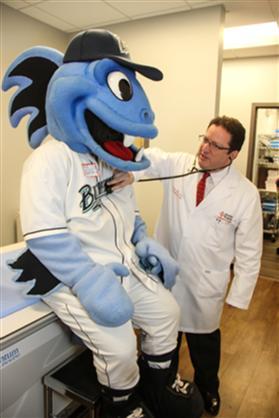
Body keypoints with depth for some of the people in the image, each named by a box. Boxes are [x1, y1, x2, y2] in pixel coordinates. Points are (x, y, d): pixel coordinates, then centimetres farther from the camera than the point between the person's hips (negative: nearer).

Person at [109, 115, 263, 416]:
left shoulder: (245, 194, -13)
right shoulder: (177, 164, -7)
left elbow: (249, 251, -8)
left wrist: (238, 296, -7)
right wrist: (131, 170, -45)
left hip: (205, 283, -2)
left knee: (204, 341, 21)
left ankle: (207, 390, 54)